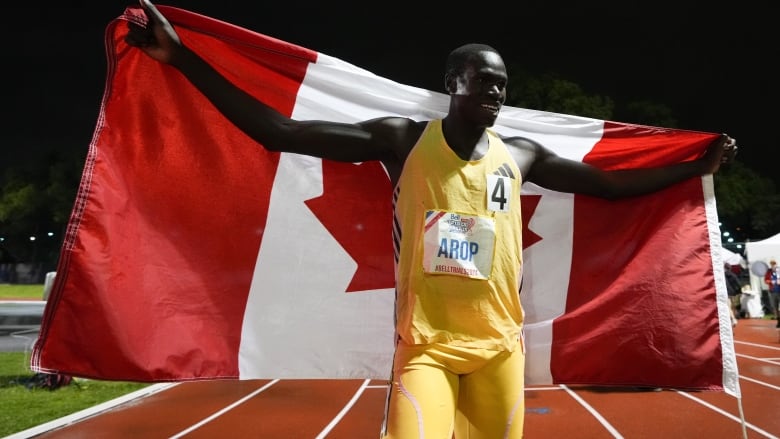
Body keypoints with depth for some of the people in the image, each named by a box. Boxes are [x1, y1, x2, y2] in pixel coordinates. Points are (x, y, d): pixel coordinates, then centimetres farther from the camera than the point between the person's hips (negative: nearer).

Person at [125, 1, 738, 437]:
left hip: (500, 345, 4)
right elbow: (279, 132, -10)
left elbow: (612, 184, 19)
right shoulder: (402, 139, -5)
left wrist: (700, 166, 20)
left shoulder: (521, 155, 7)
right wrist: (181, 56, -14)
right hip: (426, 343, -3)